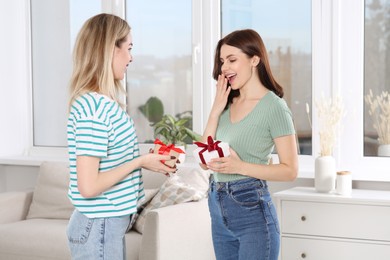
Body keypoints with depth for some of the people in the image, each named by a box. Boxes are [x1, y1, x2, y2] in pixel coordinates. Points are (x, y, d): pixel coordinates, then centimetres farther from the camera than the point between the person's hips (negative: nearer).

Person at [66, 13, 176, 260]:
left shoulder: (104, 102, 7)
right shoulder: (95, 106, -21)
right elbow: (88, 186, -24)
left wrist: (148, 160, 3)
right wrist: (141, 162, -16)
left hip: (108, 222, 9)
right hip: (99, 227, -9)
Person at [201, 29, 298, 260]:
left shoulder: (274, 107, -10)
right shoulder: (228, 103, 10)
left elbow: (290, 170, -12)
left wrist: (240, 166, -22)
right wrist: (216, 109, -2)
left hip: (252, 210, -7)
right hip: (218, 209, 7)